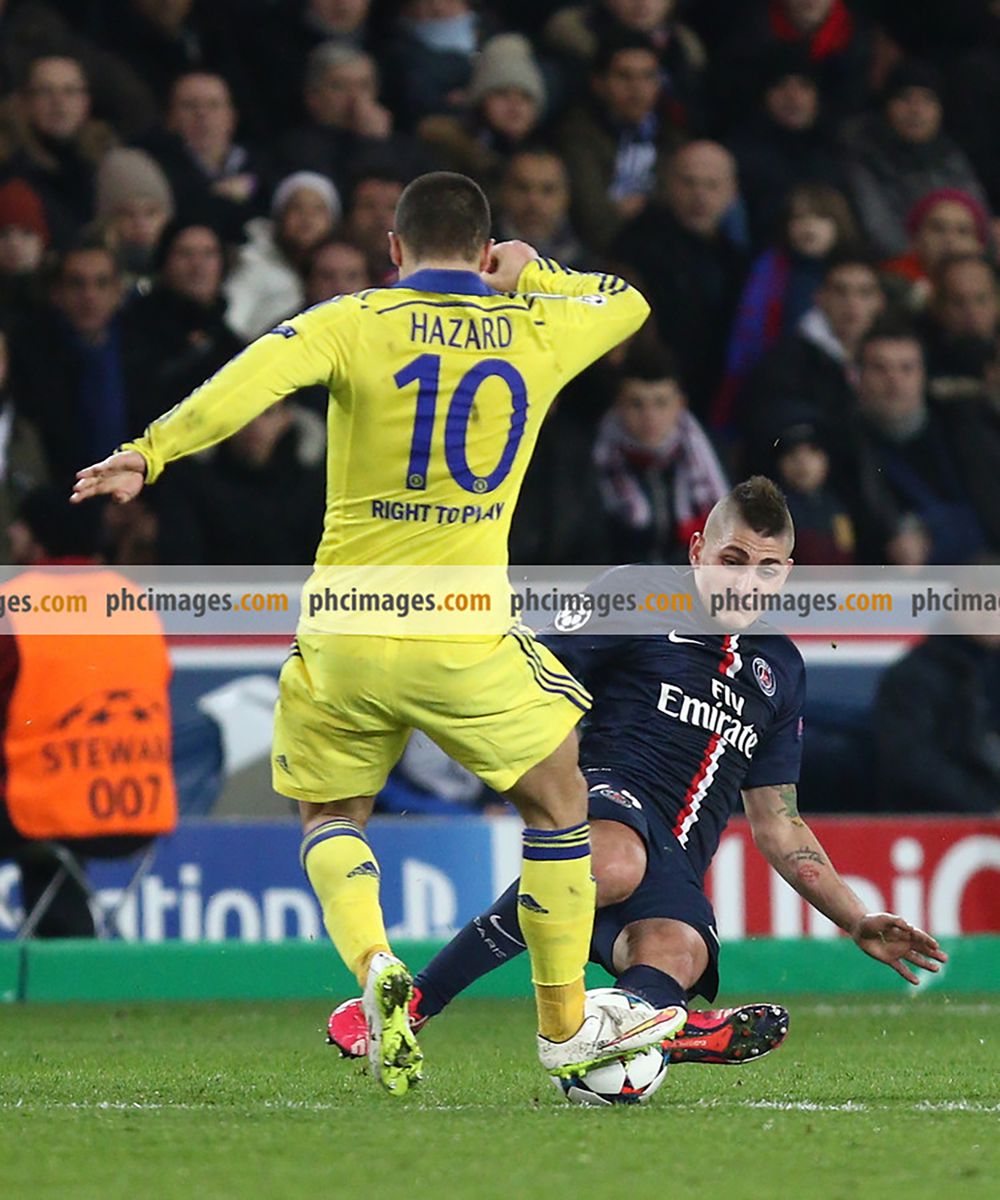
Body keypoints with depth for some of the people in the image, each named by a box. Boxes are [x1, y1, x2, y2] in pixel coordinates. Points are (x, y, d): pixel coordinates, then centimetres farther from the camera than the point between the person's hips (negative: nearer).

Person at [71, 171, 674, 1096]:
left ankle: (374, 967, -8)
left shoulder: (357, 324, -3)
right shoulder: (536, 332, 4)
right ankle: (567, 1028, 25)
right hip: (465, 639, 0)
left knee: (331, 818, 21)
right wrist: (529, 275, 31)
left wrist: (152, 453, -24)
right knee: (560, 806, 21)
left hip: (344, 639, 0)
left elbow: (256, 376, -21)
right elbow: (628, 303, 26)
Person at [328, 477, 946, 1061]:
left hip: (676, 869, 5)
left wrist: (859, 922, 23)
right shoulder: (636, 595, 10)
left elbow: (778, 828, 31)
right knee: (617, 863, -41)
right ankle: (404, 1002, -38)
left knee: (675, 954, -32)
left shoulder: (780, 667, 27)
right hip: (606, 794, -5)